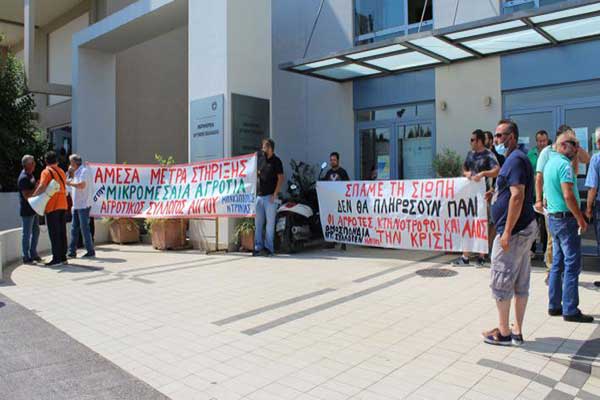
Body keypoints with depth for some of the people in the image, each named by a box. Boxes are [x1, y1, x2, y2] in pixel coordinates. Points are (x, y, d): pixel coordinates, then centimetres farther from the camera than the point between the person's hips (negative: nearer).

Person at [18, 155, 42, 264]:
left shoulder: (30, 175, 12)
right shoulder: (23, 178, -17)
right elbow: (26, 196, -22)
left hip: (33, 209, 9)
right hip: (27, 210, -9)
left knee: (36, 231, 15)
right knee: (27, 234, -1)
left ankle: (33, 254, 25)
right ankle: (26, 257, 8)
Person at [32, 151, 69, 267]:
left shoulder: (46, 171, -6)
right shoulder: (61, 171, 16)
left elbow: (42, 187, -19)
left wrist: (32, 196, -12)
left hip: (52, 206, -6)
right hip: (63, 205, 6)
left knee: (54, 233, -3)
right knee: (62, 232, 10)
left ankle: (56, 259, -2)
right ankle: (63, 257, 13)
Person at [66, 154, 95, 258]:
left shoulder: (84, 171, -11)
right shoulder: (76, 172, 19)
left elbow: (82, 185, -23)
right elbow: (75, 186, 20)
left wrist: (70, 183, -16)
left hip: (83, 205, -9)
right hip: (76, 205, 9)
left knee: (84, 228, -5)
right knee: (74, 228, 9)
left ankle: (91, 251, 3)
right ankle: (72, 251, 14)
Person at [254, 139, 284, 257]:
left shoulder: (276, 161, -2)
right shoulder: (260, 159, 13)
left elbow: (280, 178, -7)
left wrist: (275, 194, -13)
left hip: (270, 196, -5)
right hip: (259, 195, 5)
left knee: (270, 222, -1)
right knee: (258, 222, 5)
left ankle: (269, 247, 5)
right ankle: (258, 247, 11)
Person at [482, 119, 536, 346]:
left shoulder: (515, 160, -15)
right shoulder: (517, 158, 17)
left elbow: (517, 196, -23)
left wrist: (507, 232, -23)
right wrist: (495, 195, 9)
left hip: (514, 230, -10)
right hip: (525, 228, 10)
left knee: (501, 281, -1)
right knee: (520, 283, 12)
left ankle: (504, 333, 10)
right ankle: (517, 332, 20)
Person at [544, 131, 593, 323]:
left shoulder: (550, 162, 15)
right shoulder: (564, 164, -15)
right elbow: (568, 195, -21)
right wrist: (581, 219, -17)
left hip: (553, 217, 10)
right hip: (566, 218, -10)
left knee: (558, 263, 14)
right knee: (572, 264, -4)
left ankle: (554, 305, 19)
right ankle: (570, 310, 0)